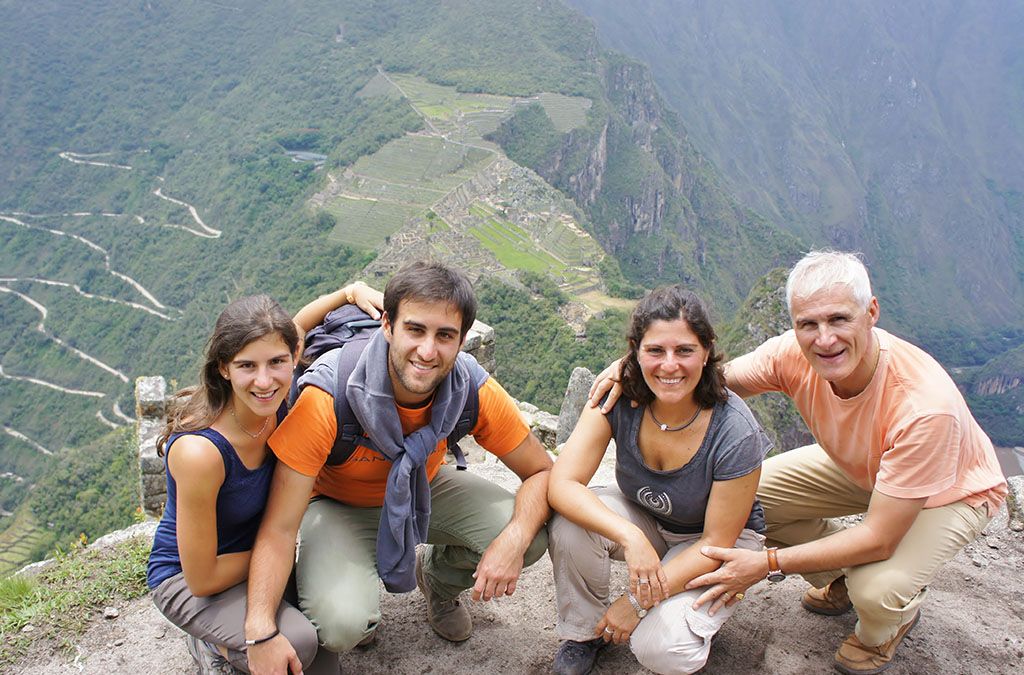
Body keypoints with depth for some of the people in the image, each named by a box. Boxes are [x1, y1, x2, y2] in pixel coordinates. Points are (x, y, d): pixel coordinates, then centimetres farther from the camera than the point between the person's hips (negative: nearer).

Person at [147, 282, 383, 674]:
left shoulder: (273, 403, -18)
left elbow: (295, 328, 6)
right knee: (297, 642, -30)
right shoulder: (199, 452, -35)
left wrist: (352, 291, -9)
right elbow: (201, 579, -25)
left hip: (251, 559, 6)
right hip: (185, 578, -6)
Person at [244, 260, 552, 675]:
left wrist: (515, 538, -36)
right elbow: (279, 529, -31)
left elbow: (542, 471, -15)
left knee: (531, 536, -20)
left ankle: (437, 578, 13)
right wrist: (261, 631, -43)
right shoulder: (327, 399, -35)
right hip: (338, 503, -3)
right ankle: (354, 588, 11)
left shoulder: (474, 390, -26)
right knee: (342, 625, -30)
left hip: (426, 489, 3)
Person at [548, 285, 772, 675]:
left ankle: (688, 613, 9)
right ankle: (585, 632, -1)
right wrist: (630, 537, -45)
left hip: (714, 544, -3)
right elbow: (562, 483, -29)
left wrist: (639, 602, -24)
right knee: (569, 526, -29)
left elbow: (718, 541, -20)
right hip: (641, 518, 3)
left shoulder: (735, 434, -29)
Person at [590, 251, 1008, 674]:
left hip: (953, 490, -5)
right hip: (858, 467, 5)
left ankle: (895, 619, 9)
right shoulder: (794, 354, -27)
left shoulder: (924, 405, -41)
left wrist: (767, 564, -36)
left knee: (878, 589, -31)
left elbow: (879, 539, -35)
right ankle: (844, 581, 15)